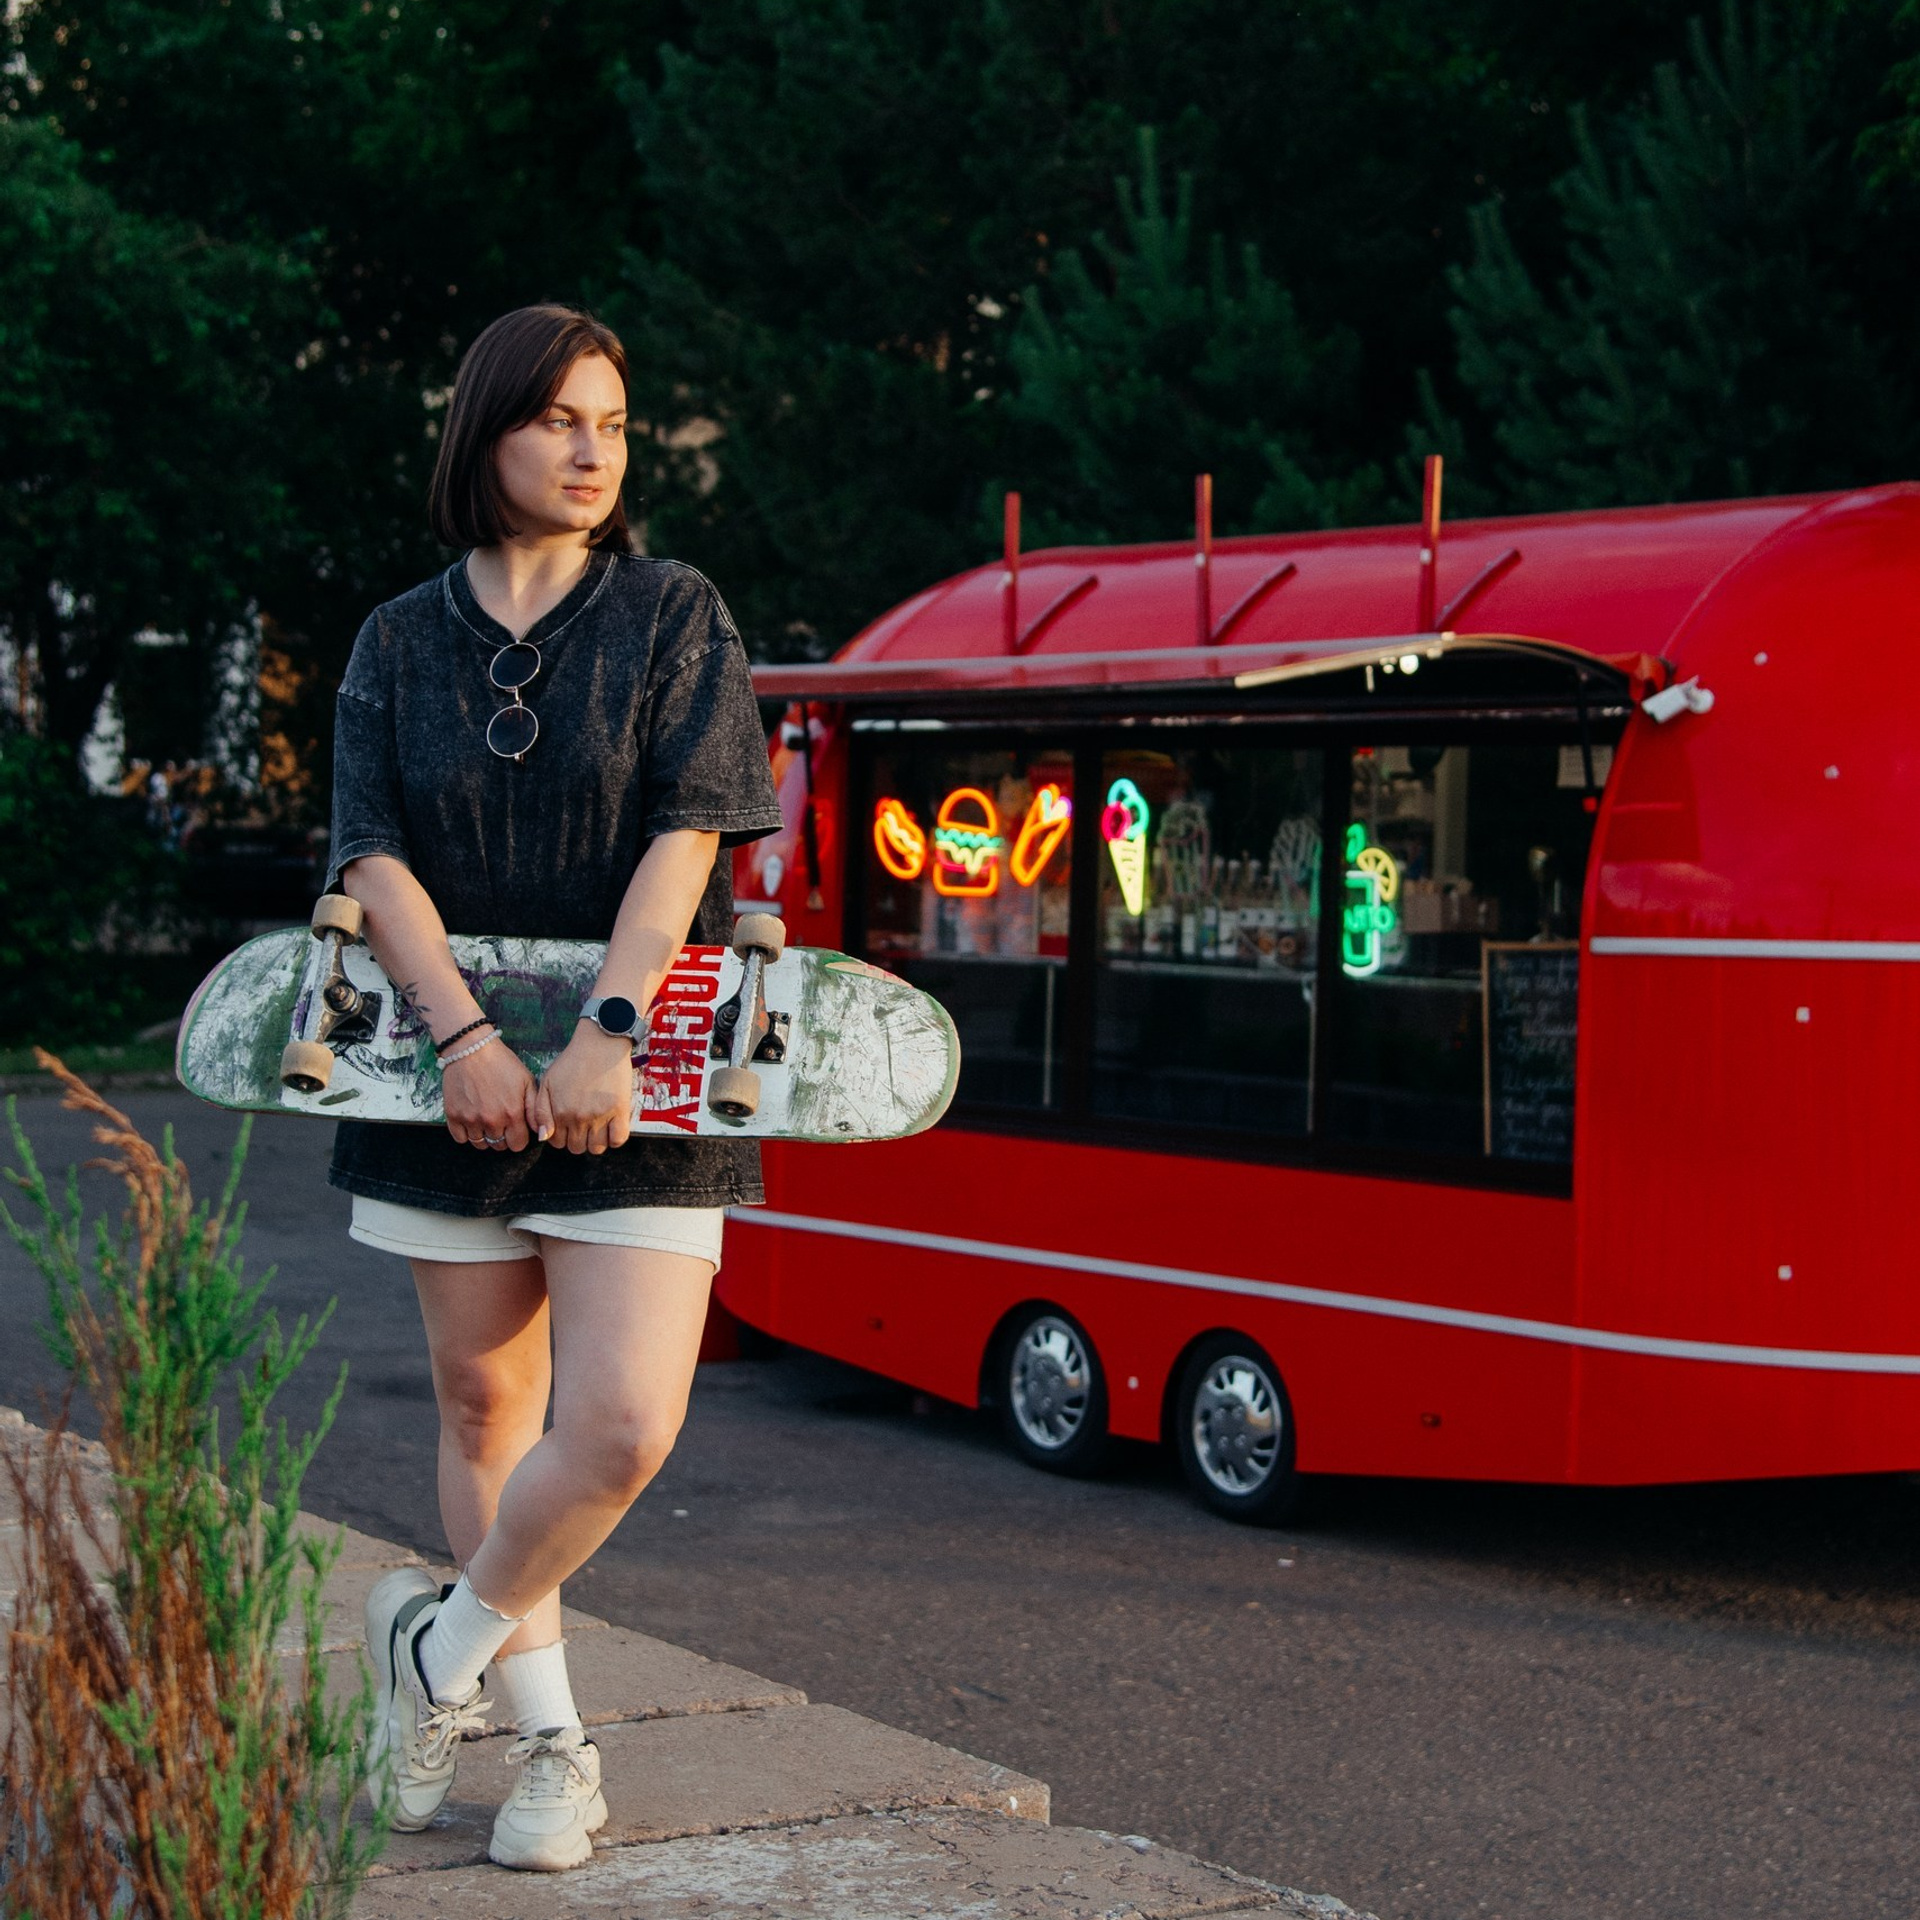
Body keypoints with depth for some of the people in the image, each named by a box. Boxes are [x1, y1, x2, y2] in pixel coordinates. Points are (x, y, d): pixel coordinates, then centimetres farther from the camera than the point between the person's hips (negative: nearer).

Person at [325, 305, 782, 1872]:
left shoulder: (675, 615, 3)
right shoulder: (401, 642, 8)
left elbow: (688, 833, -8)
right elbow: (374, 857, -1)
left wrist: (608, 1034, -20)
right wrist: (467, 1037, -17)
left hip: (636, 1078, -2)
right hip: (454, 1072, 2)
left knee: (622, 1421, -14)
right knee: (484, 1405, 8)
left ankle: (446, 1645, 10)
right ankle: (552, 1742, 20)